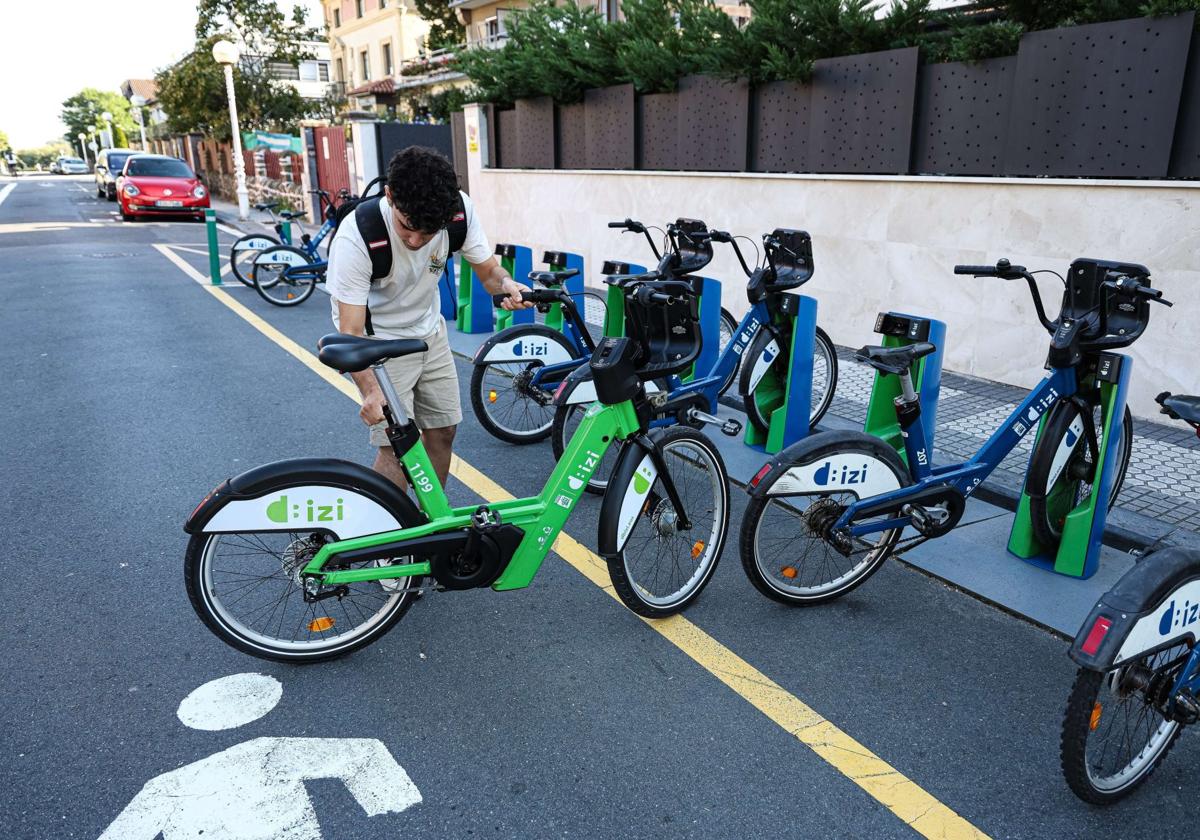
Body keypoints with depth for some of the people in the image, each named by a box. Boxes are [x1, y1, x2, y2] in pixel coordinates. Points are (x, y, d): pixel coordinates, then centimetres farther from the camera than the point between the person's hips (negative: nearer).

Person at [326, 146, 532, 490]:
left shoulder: (460, 208, -21)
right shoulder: (354, 239, -33)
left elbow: (488, 270, -8)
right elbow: (351, 332, -31)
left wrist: (506, 284, -32)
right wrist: (371, 391, -48)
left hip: (430, 330, 5)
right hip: (379, 340, -5)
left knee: (443, 430, 10)